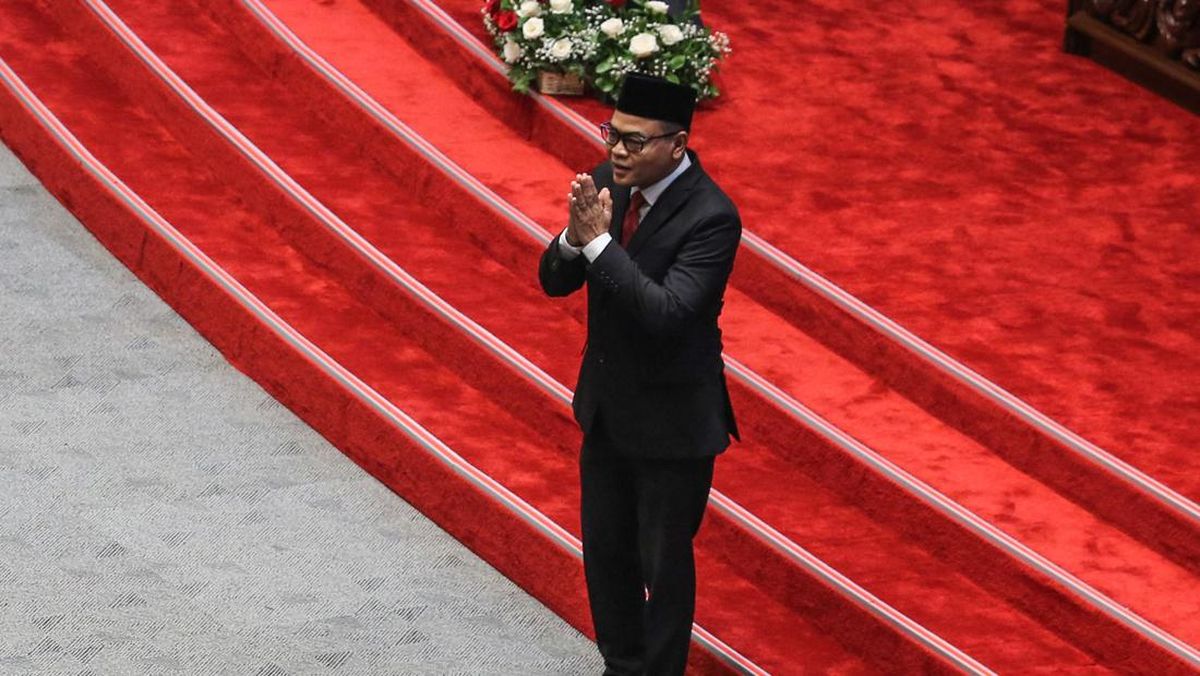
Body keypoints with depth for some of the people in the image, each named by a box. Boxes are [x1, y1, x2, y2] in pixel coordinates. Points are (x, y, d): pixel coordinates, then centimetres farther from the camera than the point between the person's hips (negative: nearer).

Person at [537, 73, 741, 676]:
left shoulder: (710, 217, -26)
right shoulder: (607, 183, -6)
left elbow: (666, 313, -34)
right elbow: (555, 281, -2)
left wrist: (599, 241, -35)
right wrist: (575, 237, -24)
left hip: (671, 418, -7)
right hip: (607, 404, 7)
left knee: (664, 562, 9)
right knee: (605, 550, 20)